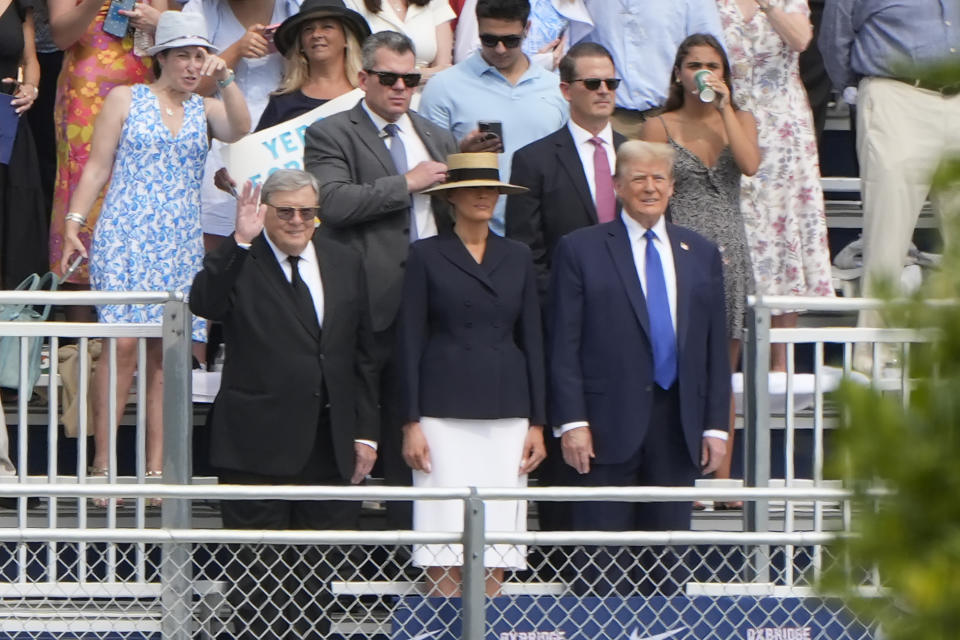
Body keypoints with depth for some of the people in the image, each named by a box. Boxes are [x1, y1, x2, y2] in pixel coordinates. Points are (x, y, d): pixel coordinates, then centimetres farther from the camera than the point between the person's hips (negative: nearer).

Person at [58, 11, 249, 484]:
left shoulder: (205, 109, 13)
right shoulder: (125, 100, 7)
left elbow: (240, 130, -7)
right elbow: (97, 167, 5)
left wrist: (226, 79, -15)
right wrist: (74, 223, -2)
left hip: (180, 245, 3)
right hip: (124, 238, -3)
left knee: (166, 354, -1)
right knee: (124, 344, -14)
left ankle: (156, 468, 0)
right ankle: (102, 463, -12)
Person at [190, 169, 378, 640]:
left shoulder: (344, 264, 12)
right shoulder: (239, 263, -2)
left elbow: (362, 357, 15)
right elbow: (203, 304, -24)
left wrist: (365, 431, 10)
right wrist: (240, 241, -30)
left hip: (329, 443, 4)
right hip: (258, 442, -4)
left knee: (318, 568, 8)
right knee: (258, 567, 0)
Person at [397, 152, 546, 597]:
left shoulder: (517, 258, 13)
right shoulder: (427, 256, 3)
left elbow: (531, 341, 13)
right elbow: (409, 342, 1)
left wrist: (537, 423, 7)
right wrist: (411, 423, -6)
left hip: (506, 414, 3)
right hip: (445, 411, -3)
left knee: (495, 556, 0)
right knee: (445, 554, -7)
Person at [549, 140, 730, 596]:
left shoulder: (701, 254, 14)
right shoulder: (581, 250, 3)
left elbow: (716, 348, 13)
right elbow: (563, 346, -2)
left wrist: (716, 425, 5)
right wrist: (571, 422, -11)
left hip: (677, 429, 4)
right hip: (608, 426, -3)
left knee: (667, 560, 6)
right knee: (603, 559, -4)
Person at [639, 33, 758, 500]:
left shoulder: (740, 120, 11)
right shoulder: (658, 127, 3)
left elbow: (750, 164, -9)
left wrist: (724, 108, -8)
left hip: (728, 256, 3)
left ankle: (722, 480, 8)